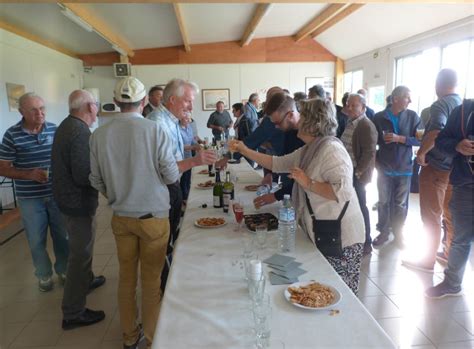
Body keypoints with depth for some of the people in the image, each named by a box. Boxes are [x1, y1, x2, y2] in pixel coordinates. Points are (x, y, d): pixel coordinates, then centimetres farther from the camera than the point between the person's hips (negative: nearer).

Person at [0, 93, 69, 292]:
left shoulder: (55, 130, -3)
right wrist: (29, 174, -20)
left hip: (57, 193, 2)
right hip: (30, 198, -2)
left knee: (62, 235, 13)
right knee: (37, 240, 12)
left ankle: (63, 270, 35)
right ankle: (44, 275, 33)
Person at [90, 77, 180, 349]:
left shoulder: (100, 134, -5)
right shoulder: (155, 130, -16)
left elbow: (97, 180, 2)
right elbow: (171, 176, -12)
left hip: (121, 217, 4)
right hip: (153, 217, -3)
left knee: (126, 277, 18)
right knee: (151, 281, 10)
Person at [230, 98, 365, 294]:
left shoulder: (331, 149, -19)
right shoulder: (308, 151, 10)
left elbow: (343, 191, -30)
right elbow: (277, 163, 13)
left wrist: (309, 183, -23)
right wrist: (244, 150, 11)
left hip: (340, 238, -9)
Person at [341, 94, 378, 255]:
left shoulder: (367, 126, -14)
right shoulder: (350, 123, 12)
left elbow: (369, 153, -18)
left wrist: (357, 172, -18)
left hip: (357, 175, -8)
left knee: (359, 207, 2)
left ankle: (366, 243, 16)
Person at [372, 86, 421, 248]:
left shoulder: (413, 116, -2)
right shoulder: (379, 117, -3)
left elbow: (419, 139, -7)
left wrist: (399, 138, -18)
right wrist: (375, 160, -3)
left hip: (404, 168, 0)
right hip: (384, 168, 0)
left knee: (401, 204, 11)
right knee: (383, 202, 10)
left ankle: (398, 233, 28)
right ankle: (383, 232, 25)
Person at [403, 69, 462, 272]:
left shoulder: (440, 105, -15)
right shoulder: (463, 106, 10)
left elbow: (436, 131, -33)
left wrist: (421, 152, -22)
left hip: (436, 167, -8)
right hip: (454, 167, 8)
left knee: (431, 217, 1)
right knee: (450, 213, 18)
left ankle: (428, 261, 11)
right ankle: (451, 253, 31)